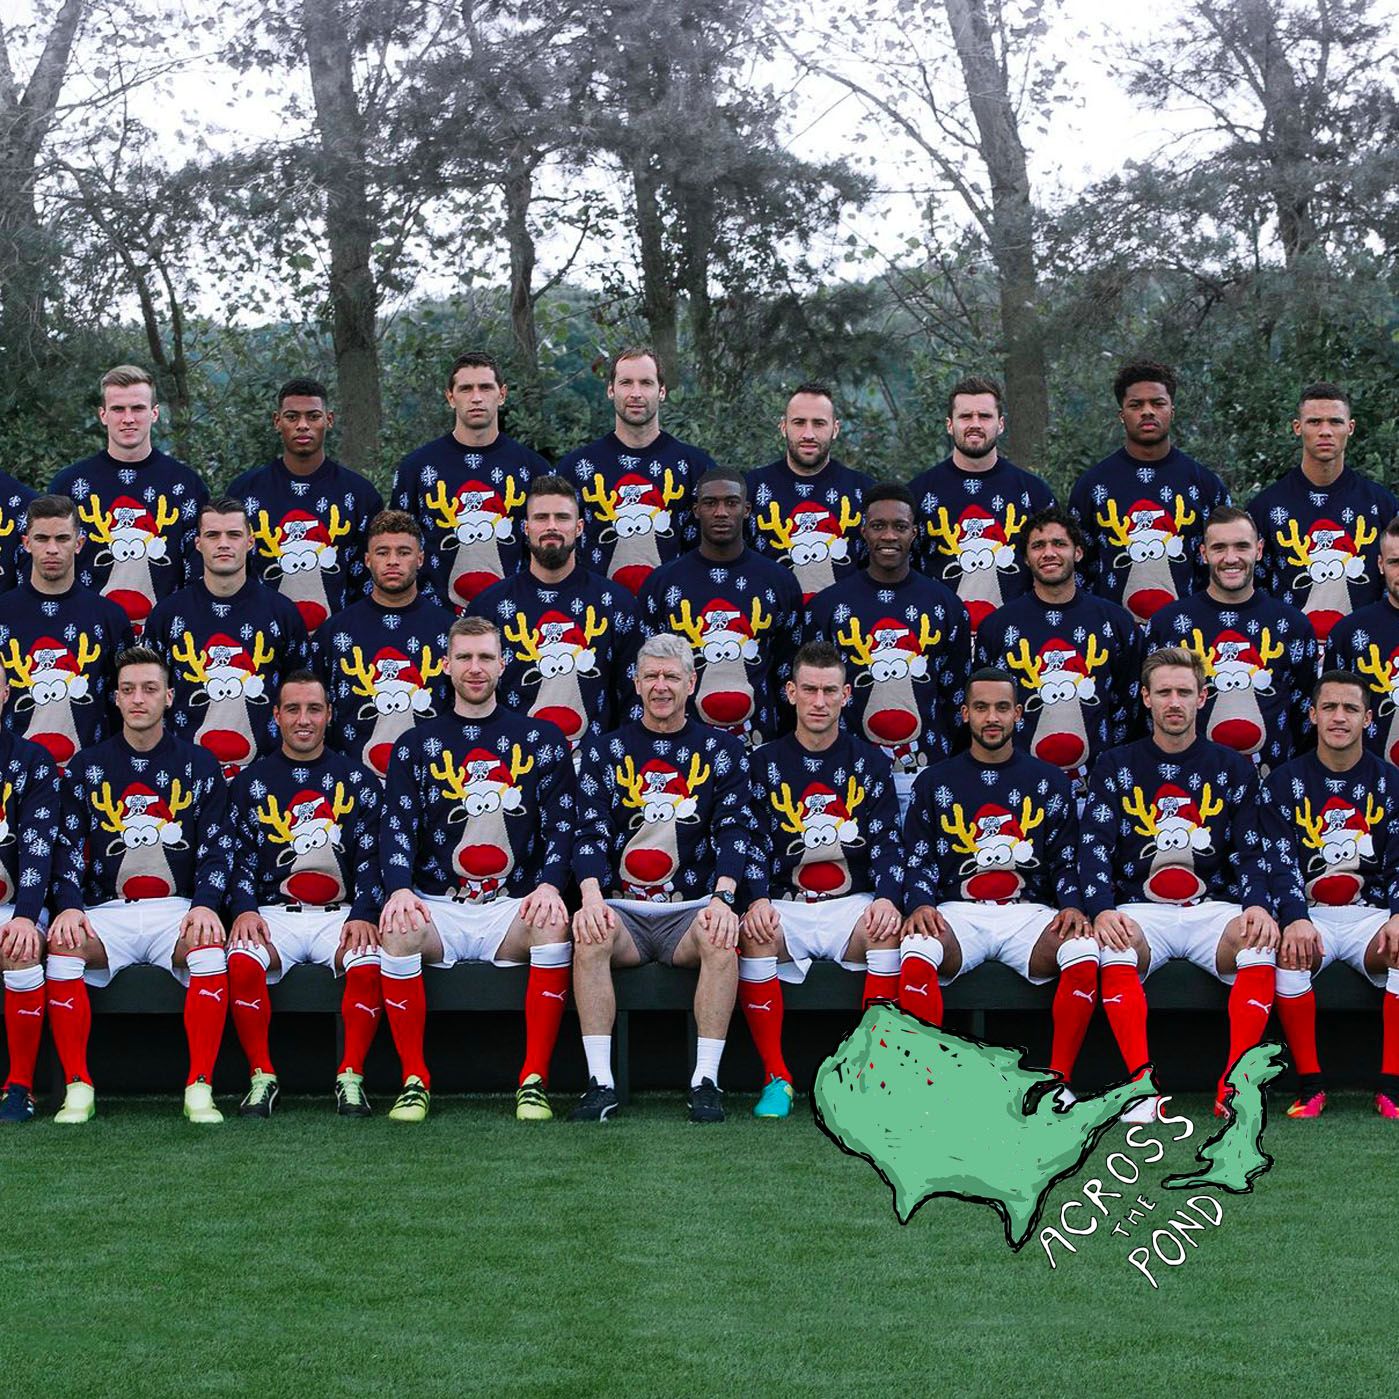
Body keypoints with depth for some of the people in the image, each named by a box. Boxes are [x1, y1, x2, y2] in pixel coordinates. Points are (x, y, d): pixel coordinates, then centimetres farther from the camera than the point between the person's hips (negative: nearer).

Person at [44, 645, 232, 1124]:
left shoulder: (198, 765, 11)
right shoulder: (90, 767, 13)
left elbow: (217, 846, 5)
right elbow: (69, 846, 7)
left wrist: (205, 904, -13)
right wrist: (69, 905, -11)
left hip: (179, 908, -1)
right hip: (108, 910, 1)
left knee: (210, 952, -34)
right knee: (62, 950, -30)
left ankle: (200, 1088, -27)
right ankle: (78, 1088, -21)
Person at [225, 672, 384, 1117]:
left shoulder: (358, 780, 12)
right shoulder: (251, 782, 13)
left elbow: (371, 859, 6)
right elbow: (242, 858, 7)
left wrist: (363, 915, -11)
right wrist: (244, 910, -12)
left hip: (341, 912, 0)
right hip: (274, 912, 0)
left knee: (369, 966, -32)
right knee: (242, 960, -32)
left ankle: (351, 1077, -21)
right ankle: (262, 1077, -19)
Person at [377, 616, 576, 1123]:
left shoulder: (541, 739, 13)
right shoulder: (417, 744, 13)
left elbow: (562, 820, 6)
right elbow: (397, 826, 4)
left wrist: (549, 885, -13)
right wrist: (398, 889, -16)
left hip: (514, 906, 0)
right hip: (437, 906, 0)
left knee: (554, 926, -34)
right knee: (397, 930, -33)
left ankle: (534, 1081, -26)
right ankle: (414, 1081, -22)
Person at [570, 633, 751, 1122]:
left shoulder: (722, 750, 12)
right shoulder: (604, 750, 12)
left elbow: (732, 829, 1)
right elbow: (590, 830, 2)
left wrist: (723, 898, -17)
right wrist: (591, 897, -17)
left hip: (693, 907, 0)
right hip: (622, 907, 1)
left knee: (721, 939, -33)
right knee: (589, 938, -32)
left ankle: (706, 1081, -27)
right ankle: (601, 1083, -29)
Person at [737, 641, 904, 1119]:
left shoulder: (870, 763, 12)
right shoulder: (765, 763, 10)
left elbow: (886, 843, 4)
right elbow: (755, 842, 2)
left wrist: (887, 899, -17)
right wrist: (758, 900, -18)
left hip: (853, 902, 0)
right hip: (785, 906, 0)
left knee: (887, 929, -33)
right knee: (752, 935, -33)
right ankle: (776, 1077, -27)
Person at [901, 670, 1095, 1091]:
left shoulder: (1049, 781, 15)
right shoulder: (935, 782, 14)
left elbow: (1067, 859, 13)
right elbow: (920, 858, 10)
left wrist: (1071, 906, -7)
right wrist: (920, 904, -10)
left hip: (1029, 912, 0)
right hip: (957, 912, 0)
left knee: (1084, 956, -33)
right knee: (916, 956, -35)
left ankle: (1059, 1080, -25)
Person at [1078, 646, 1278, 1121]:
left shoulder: (1233, 768, 12)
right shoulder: (1115, 768, 9)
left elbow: (1251, 852, 8)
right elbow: (1094, 849, -1)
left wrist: (1258, 907, -14)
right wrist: (1102, 911, -20)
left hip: (1214, 905, 1)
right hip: (1140, 909, -1)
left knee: (1261, 946, -32)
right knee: (1115, 950, -35)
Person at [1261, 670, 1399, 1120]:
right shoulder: (1285, 782, 6)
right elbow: (1280, 862, -4)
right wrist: (1295, 919, -23)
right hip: (1310, 913, -1)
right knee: (1288, 950, -35)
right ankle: (1309, 1085, -26)